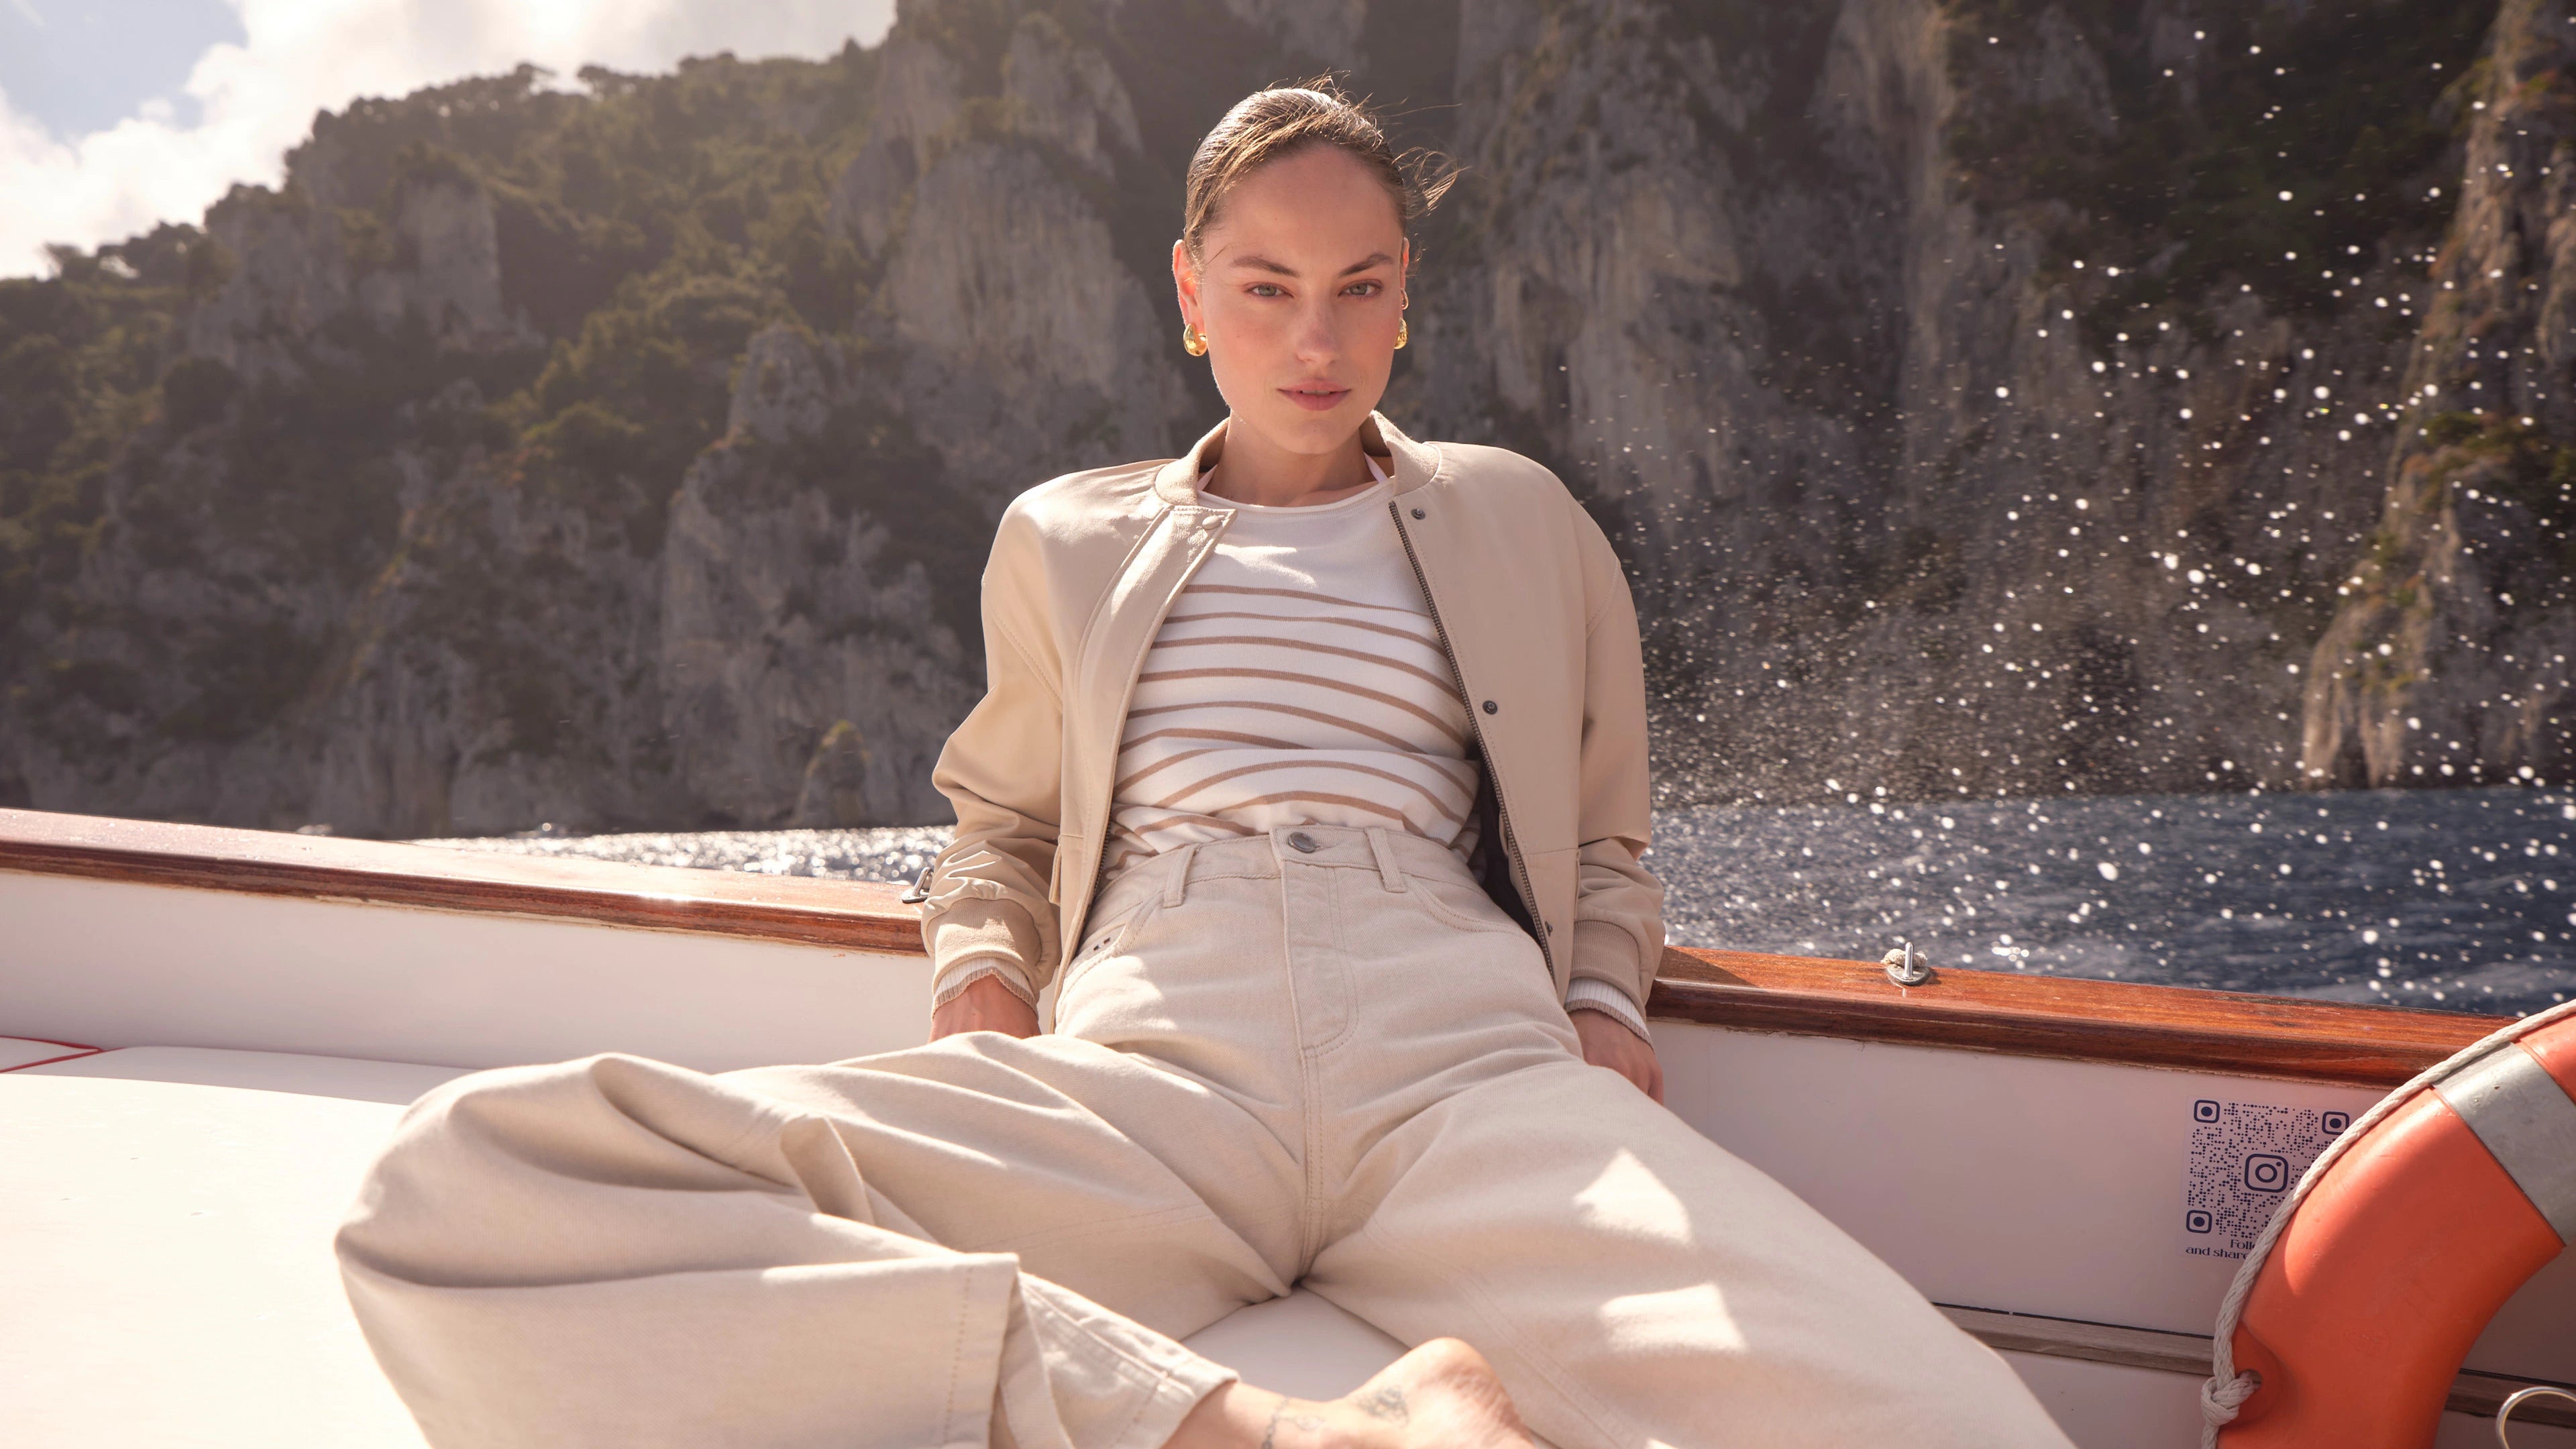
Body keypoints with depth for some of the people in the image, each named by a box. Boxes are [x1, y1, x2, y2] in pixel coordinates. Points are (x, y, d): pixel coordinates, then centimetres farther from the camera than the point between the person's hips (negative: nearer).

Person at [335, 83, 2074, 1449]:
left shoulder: (1518, 520, 24)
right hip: (1138, 1065, 2)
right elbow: (1002, 817, 34)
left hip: (1468, 1067, -1)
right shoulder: (1067, 540, 25)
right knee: (459, 1184, -28)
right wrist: (981, 973, 11)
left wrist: (1604, 1007, 7)